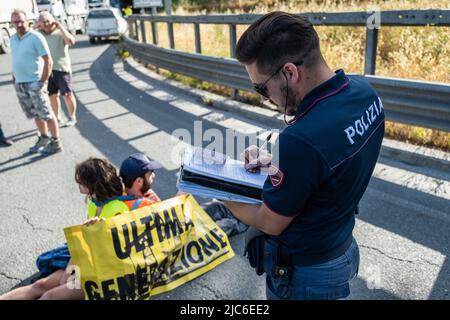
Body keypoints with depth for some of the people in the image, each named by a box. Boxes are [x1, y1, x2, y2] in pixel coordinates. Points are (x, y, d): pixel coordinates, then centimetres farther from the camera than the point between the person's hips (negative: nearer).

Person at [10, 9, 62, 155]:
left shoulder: (36, 37, -11)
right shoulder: (13, 38, 11)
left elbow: (48, 61, -14)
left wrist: (43, 82, -16)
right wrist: (15, 79, 14)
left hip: (33, 83, -7)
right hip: (19, 84, 7)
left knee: (46, 114, -2)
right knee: (35, 114, 16)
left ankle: (56, 143, 6)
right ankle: (43, 138, 28)